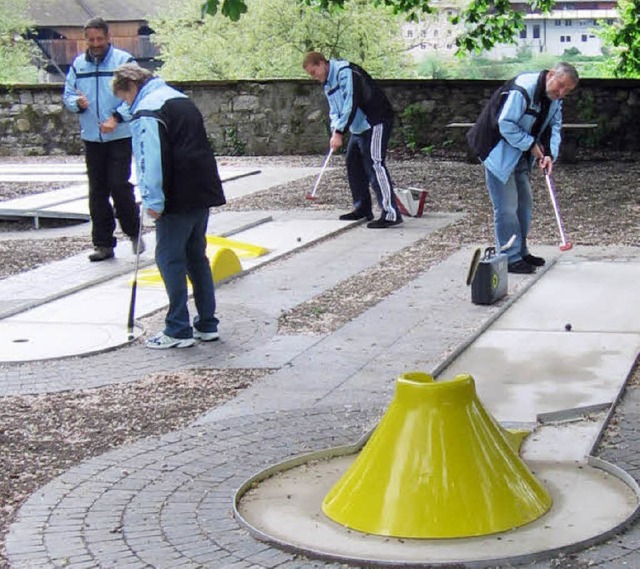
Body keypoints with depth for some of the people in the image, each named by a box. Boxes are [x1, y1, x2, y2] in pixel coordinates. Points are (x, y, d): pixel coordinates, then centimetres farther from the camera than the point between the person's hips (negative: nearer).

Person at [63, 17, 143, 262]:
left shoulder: (123, 60, -5)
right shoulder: (78, 65, 8)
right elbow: (67, 95, 13)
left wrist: (116, 118, -18)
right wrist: (78, 103, -10)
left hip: (120, 136, -4)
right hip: (91, 138, 4)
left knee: (119, 184, -10)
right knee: (97, 191, 6)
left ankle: (133, 231, 13)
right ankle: (103, 243, 13)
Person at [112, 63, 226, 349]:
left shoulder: (147, 111, -11)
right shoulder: (181, 99, 18)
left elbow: (151, 159, -20)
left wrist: (154, 201, -19)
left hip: (179, 198, -9)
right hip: (203, 191, 9)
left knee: (170, 258, -2)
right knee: (196, 256, 16)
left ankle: (178, 331, 0)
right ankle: (207, 324, 19)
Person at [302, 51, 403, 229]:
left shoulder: (346, 73, -19)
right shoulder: (328, 84, 14)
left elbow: (350, 105, -26)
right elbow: (334, 111, 16)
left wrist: (339, 133, -26)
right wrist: (335, 131, -5)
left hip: (375, 123, -11)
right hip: (358, 128, 11)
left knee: (374, 165, -17)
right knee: (353, 165, 13)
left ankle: (391, 214, -20)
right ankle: (362, 209, 22)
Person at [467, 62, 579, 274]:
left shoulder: (555, 99, 2)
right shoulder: (522, 89, -28)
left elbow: (554, 127, 4)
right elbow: (506, 125, -28)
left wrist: (550, 154, -14)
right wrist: (531, 145, -22)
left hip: (521, 156, 9)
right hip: (499, 153, -9)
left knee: (524, 203, 15)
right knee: (506, 207, -9)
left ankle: (521, 252, 27)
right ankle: (511, 259, -3)